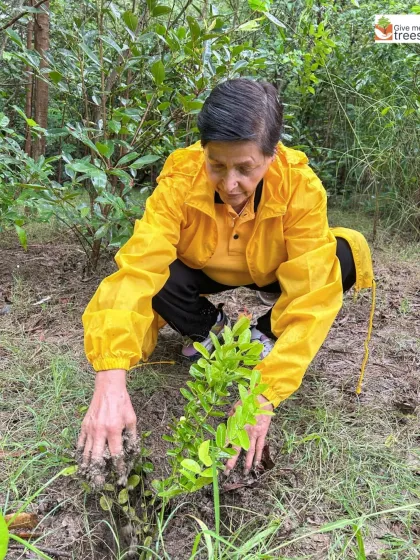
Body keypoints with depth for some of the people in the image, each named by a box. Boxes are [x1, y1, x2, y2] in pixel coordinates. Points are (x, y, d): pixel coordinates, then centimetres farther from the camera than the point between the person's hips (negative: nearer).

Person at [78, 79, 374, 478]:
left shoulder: (300, 185, -32)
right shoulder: (181, 178, -31)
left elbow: (312, 292, -36)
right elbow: (138, 267, -40)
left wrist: (264, 394, -45)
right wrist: (111, 378, -52)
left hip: (271, 274, 0)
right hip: (204, 272, 1)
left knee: (344, 257, -28)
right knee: (155, 276, -31)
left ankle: (264, 334, -3)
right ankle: (211, 329, 1)